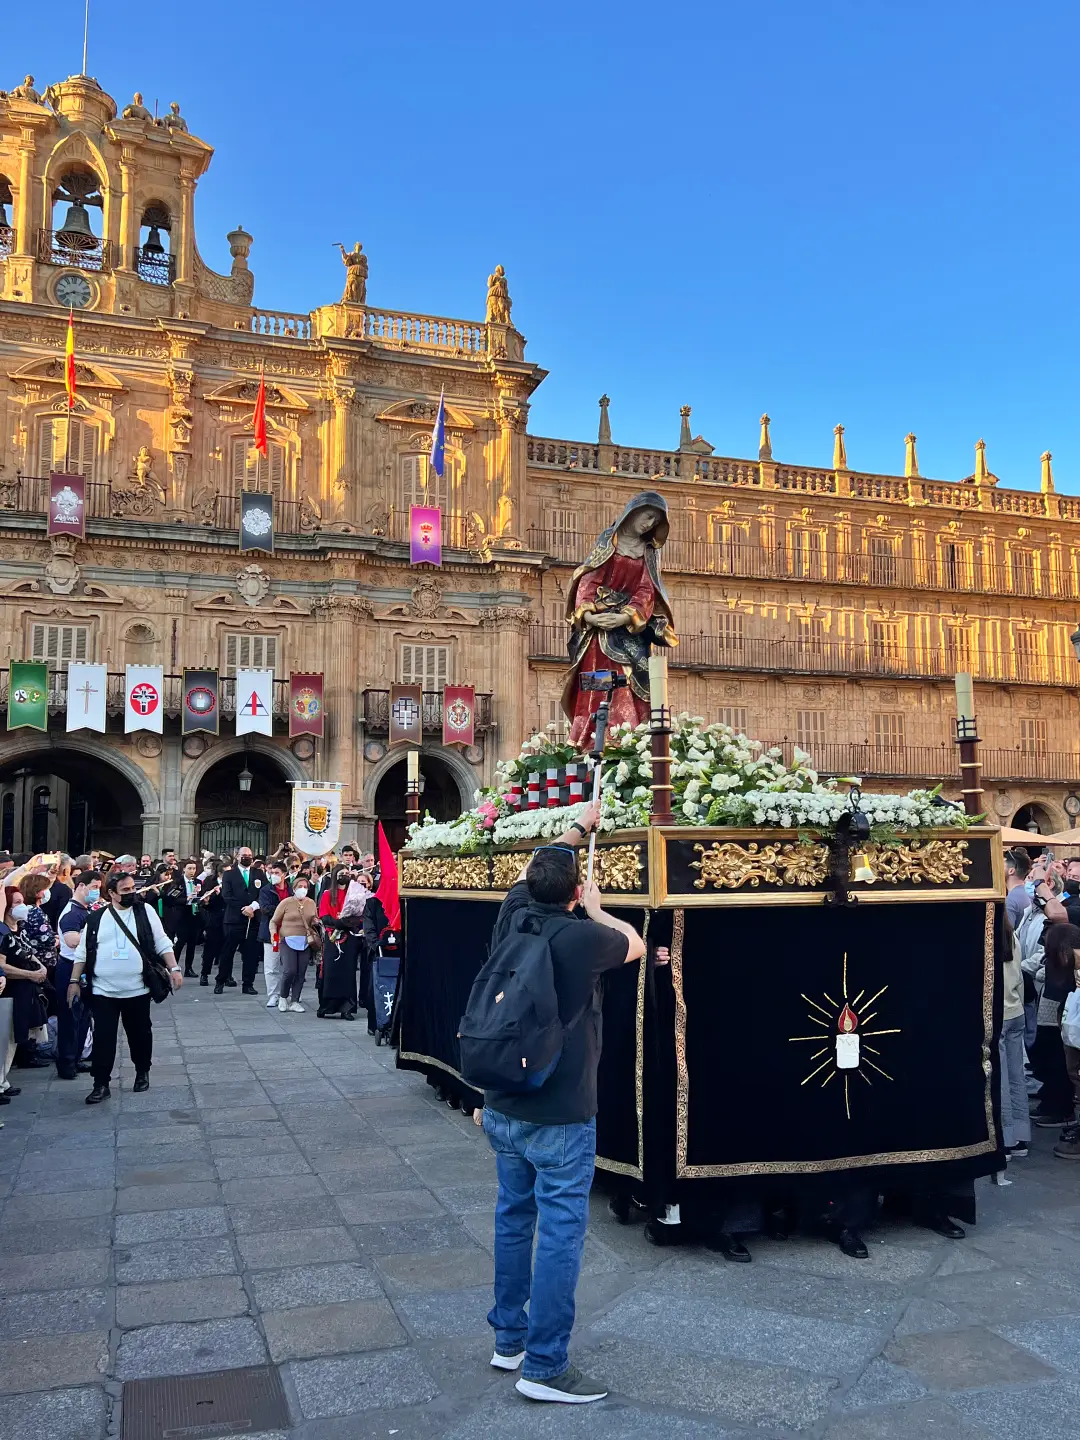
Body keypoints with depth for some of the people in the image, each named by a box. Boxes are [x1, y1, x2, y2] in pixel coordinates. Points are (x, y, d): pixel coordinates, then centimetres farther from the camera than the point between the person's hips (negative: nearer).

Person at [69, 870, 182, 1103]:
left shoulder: (145, 912, 0)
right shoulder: (96, 918, 2)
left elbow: (162, 944, 0)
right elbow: (83, 953, 8)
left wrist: (174, 968, -7)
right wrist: (74, 981, 4)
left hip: (137, 989, 0)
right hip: (102, 991, 0)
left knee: (140, 1034, 13)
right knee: (103, 1038, 1)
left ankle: (142, 1072, 33)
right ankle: (101, 1084, 9)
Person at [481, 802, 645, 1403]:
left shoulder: (512, 920, -1)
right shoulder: (583, 937, -18)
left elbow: (530, 871, 21)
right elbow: (636, 944, 4)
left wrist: (579, 827, 31)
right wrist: (597, 909, 19)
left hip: (503, 1109, 7)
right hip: (560, 1117, -7)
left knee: (514, 1220, 18)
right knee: (560, 1234, 1)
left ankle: (510, 1338, 30)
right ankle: (544, 1365, 6)